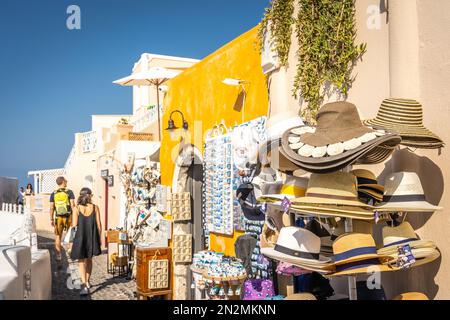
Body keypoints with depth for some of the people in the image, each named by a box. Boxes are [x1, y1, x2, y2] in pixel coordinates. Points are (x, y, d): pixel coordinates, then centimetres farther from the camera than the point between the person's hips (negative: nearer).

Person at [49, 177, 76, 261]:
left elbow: (51, 208, 3)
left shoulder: (53, 194, 4)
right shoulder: (69, 192, -4)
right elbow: (73, 205, -9)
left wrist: (51, 219, 10)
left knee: (58, 236, 11)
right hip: (68, 216, -2)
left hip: (58, 217, 2)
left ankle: (58, 255, 10)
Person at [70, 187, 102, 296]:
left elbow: (74, 225, -7)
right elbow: (98, 225, -2)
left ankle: (84, 285, -10)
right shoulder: (95, 208, -4)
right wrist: (99, 238, 8)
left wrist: (72, 240, 7)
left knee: (81, 261, 4)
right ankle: (87, 282, 33)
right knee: (89, 260, 21)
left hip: (80, 237, -2)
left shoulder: (77, 208, -7)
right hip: (92, 237, 2)